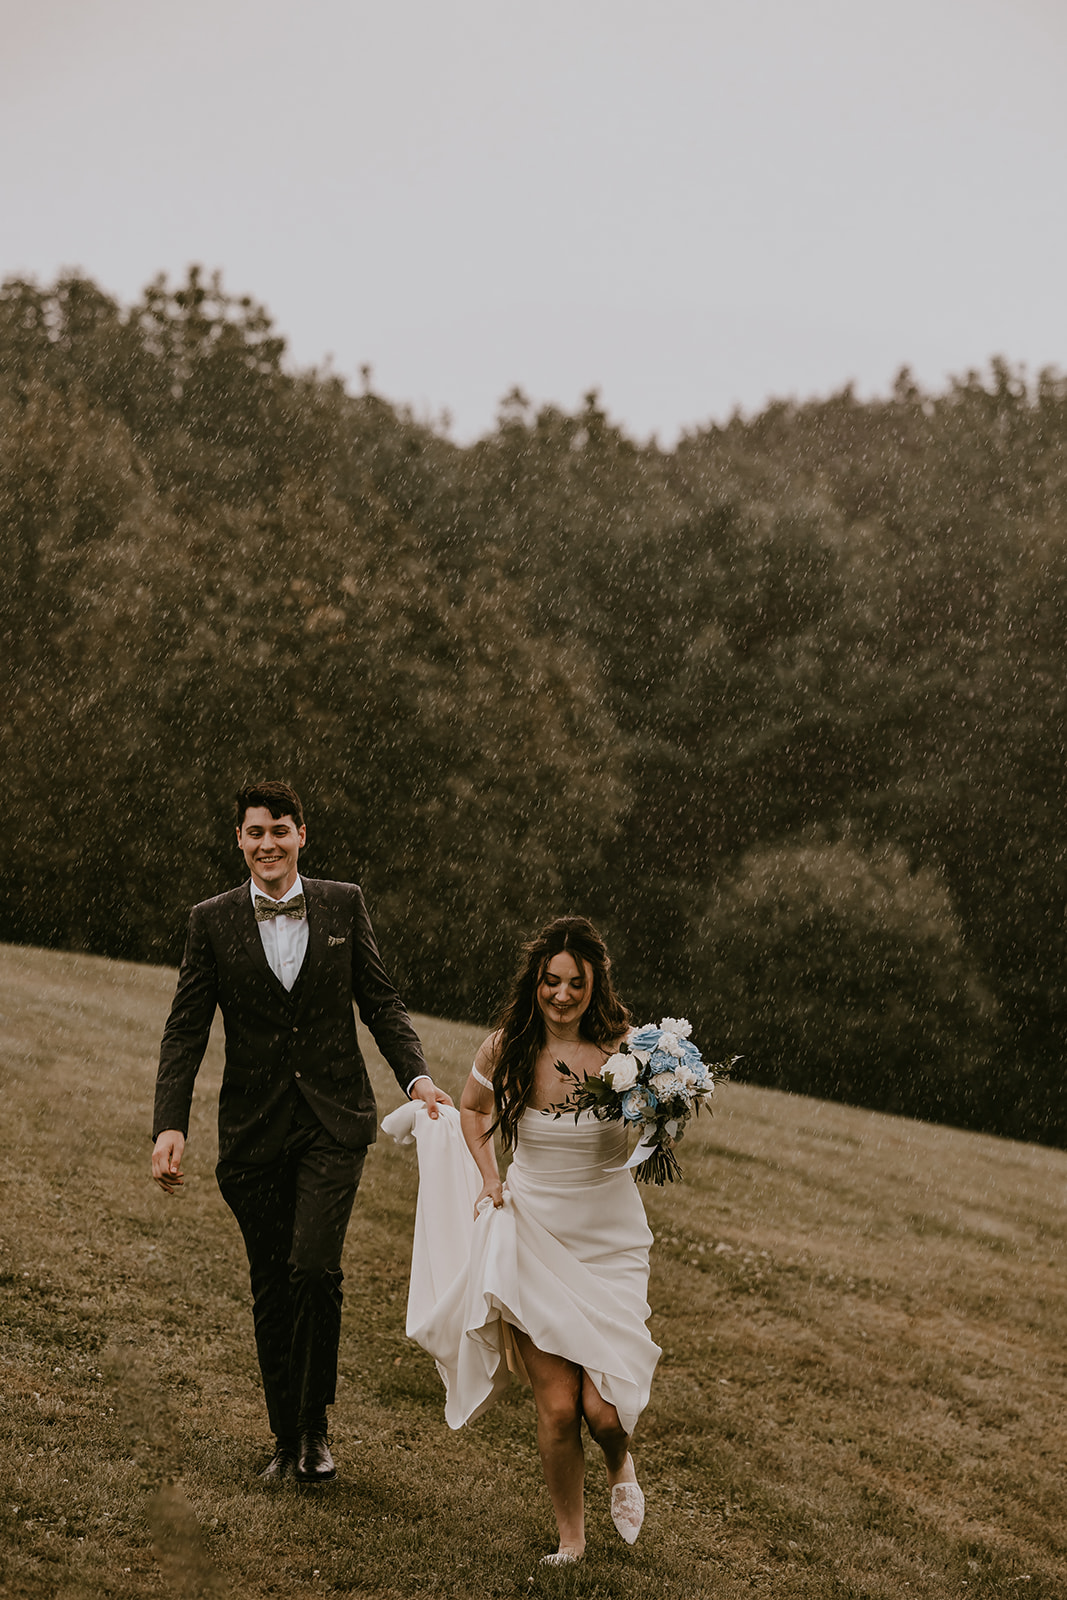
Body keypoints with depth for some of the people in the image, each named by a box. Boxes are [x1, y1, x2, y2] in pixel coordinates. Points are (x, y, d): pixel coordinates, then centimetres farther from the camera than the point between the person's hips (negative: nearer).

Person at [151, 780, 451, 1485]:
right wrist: (171, 1127, -11)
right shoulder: (213, 921, 1)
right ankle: (288, 1439, 22)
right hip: (255, 1129, 1)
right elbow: (186, 1030, -1)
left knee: (314, 1267, -16)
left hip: (333, 1121, -1)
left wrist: (417, 1076, -10)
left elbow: (382, 1002, 6)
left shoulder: (344, 905, 3)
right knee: (272, 1288, 7)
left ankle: (315, 1424, 2)